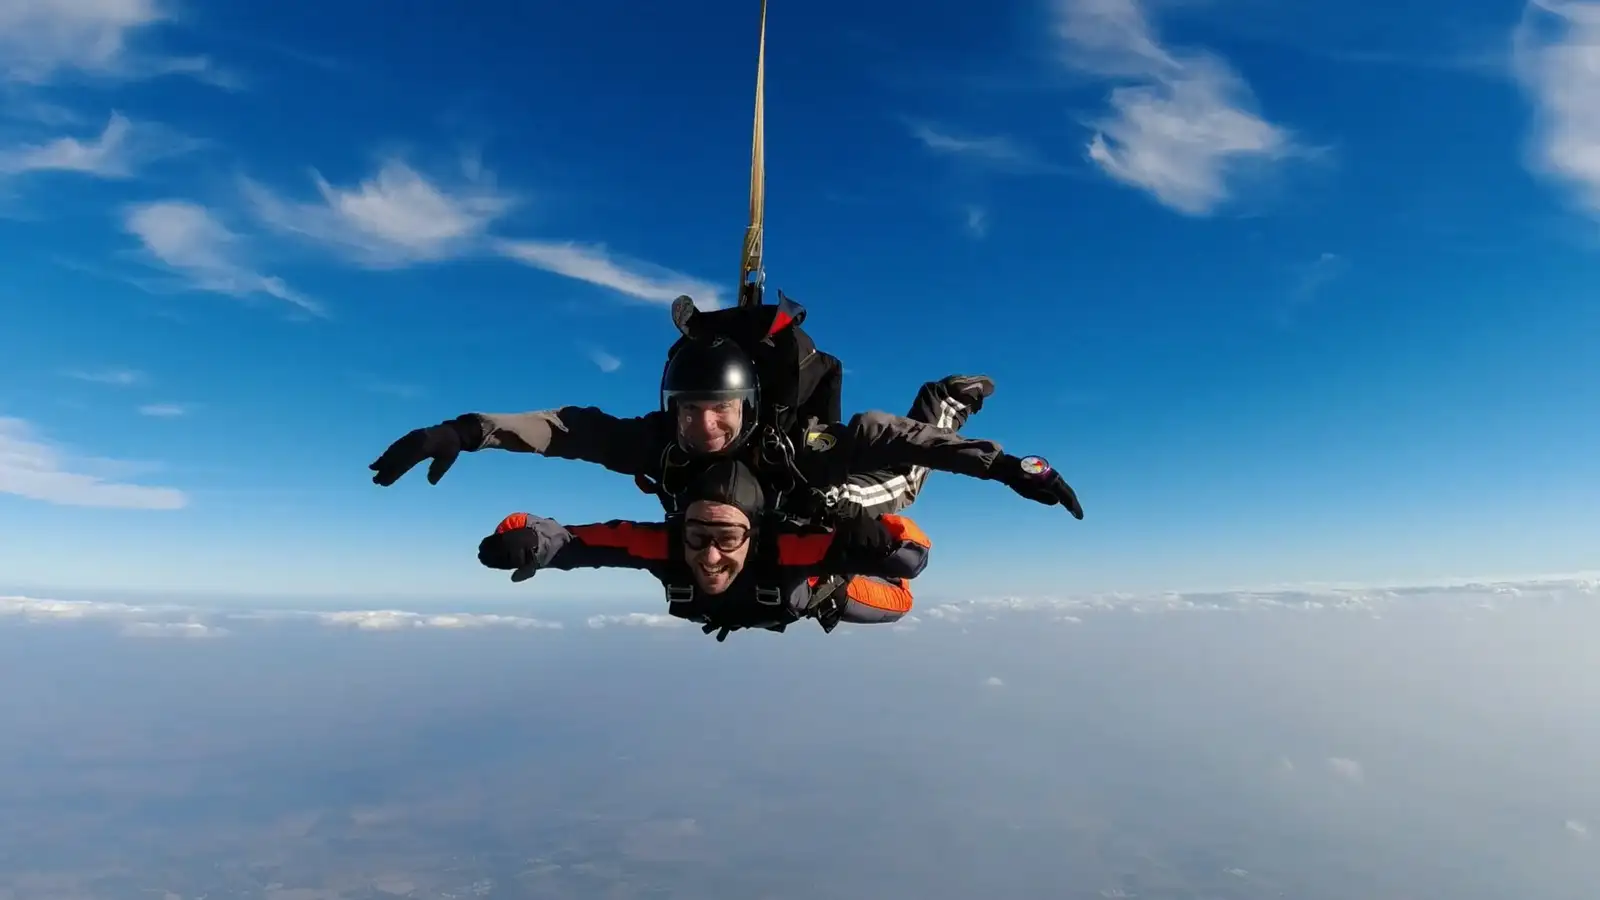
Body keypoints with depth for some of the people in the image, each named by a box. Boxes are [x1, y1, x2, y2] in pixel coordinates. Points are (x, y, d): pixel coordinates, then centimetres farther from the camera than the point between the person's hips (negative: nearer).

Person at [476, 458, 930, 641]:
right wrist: (525, 536, -72)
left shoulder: (785, 544, -51)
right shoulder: (667, 543, -45)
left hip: (806, 594, -2)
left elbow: (914, 556, -56)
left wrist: (877, 540, -76)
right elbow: (573, 539, -52)